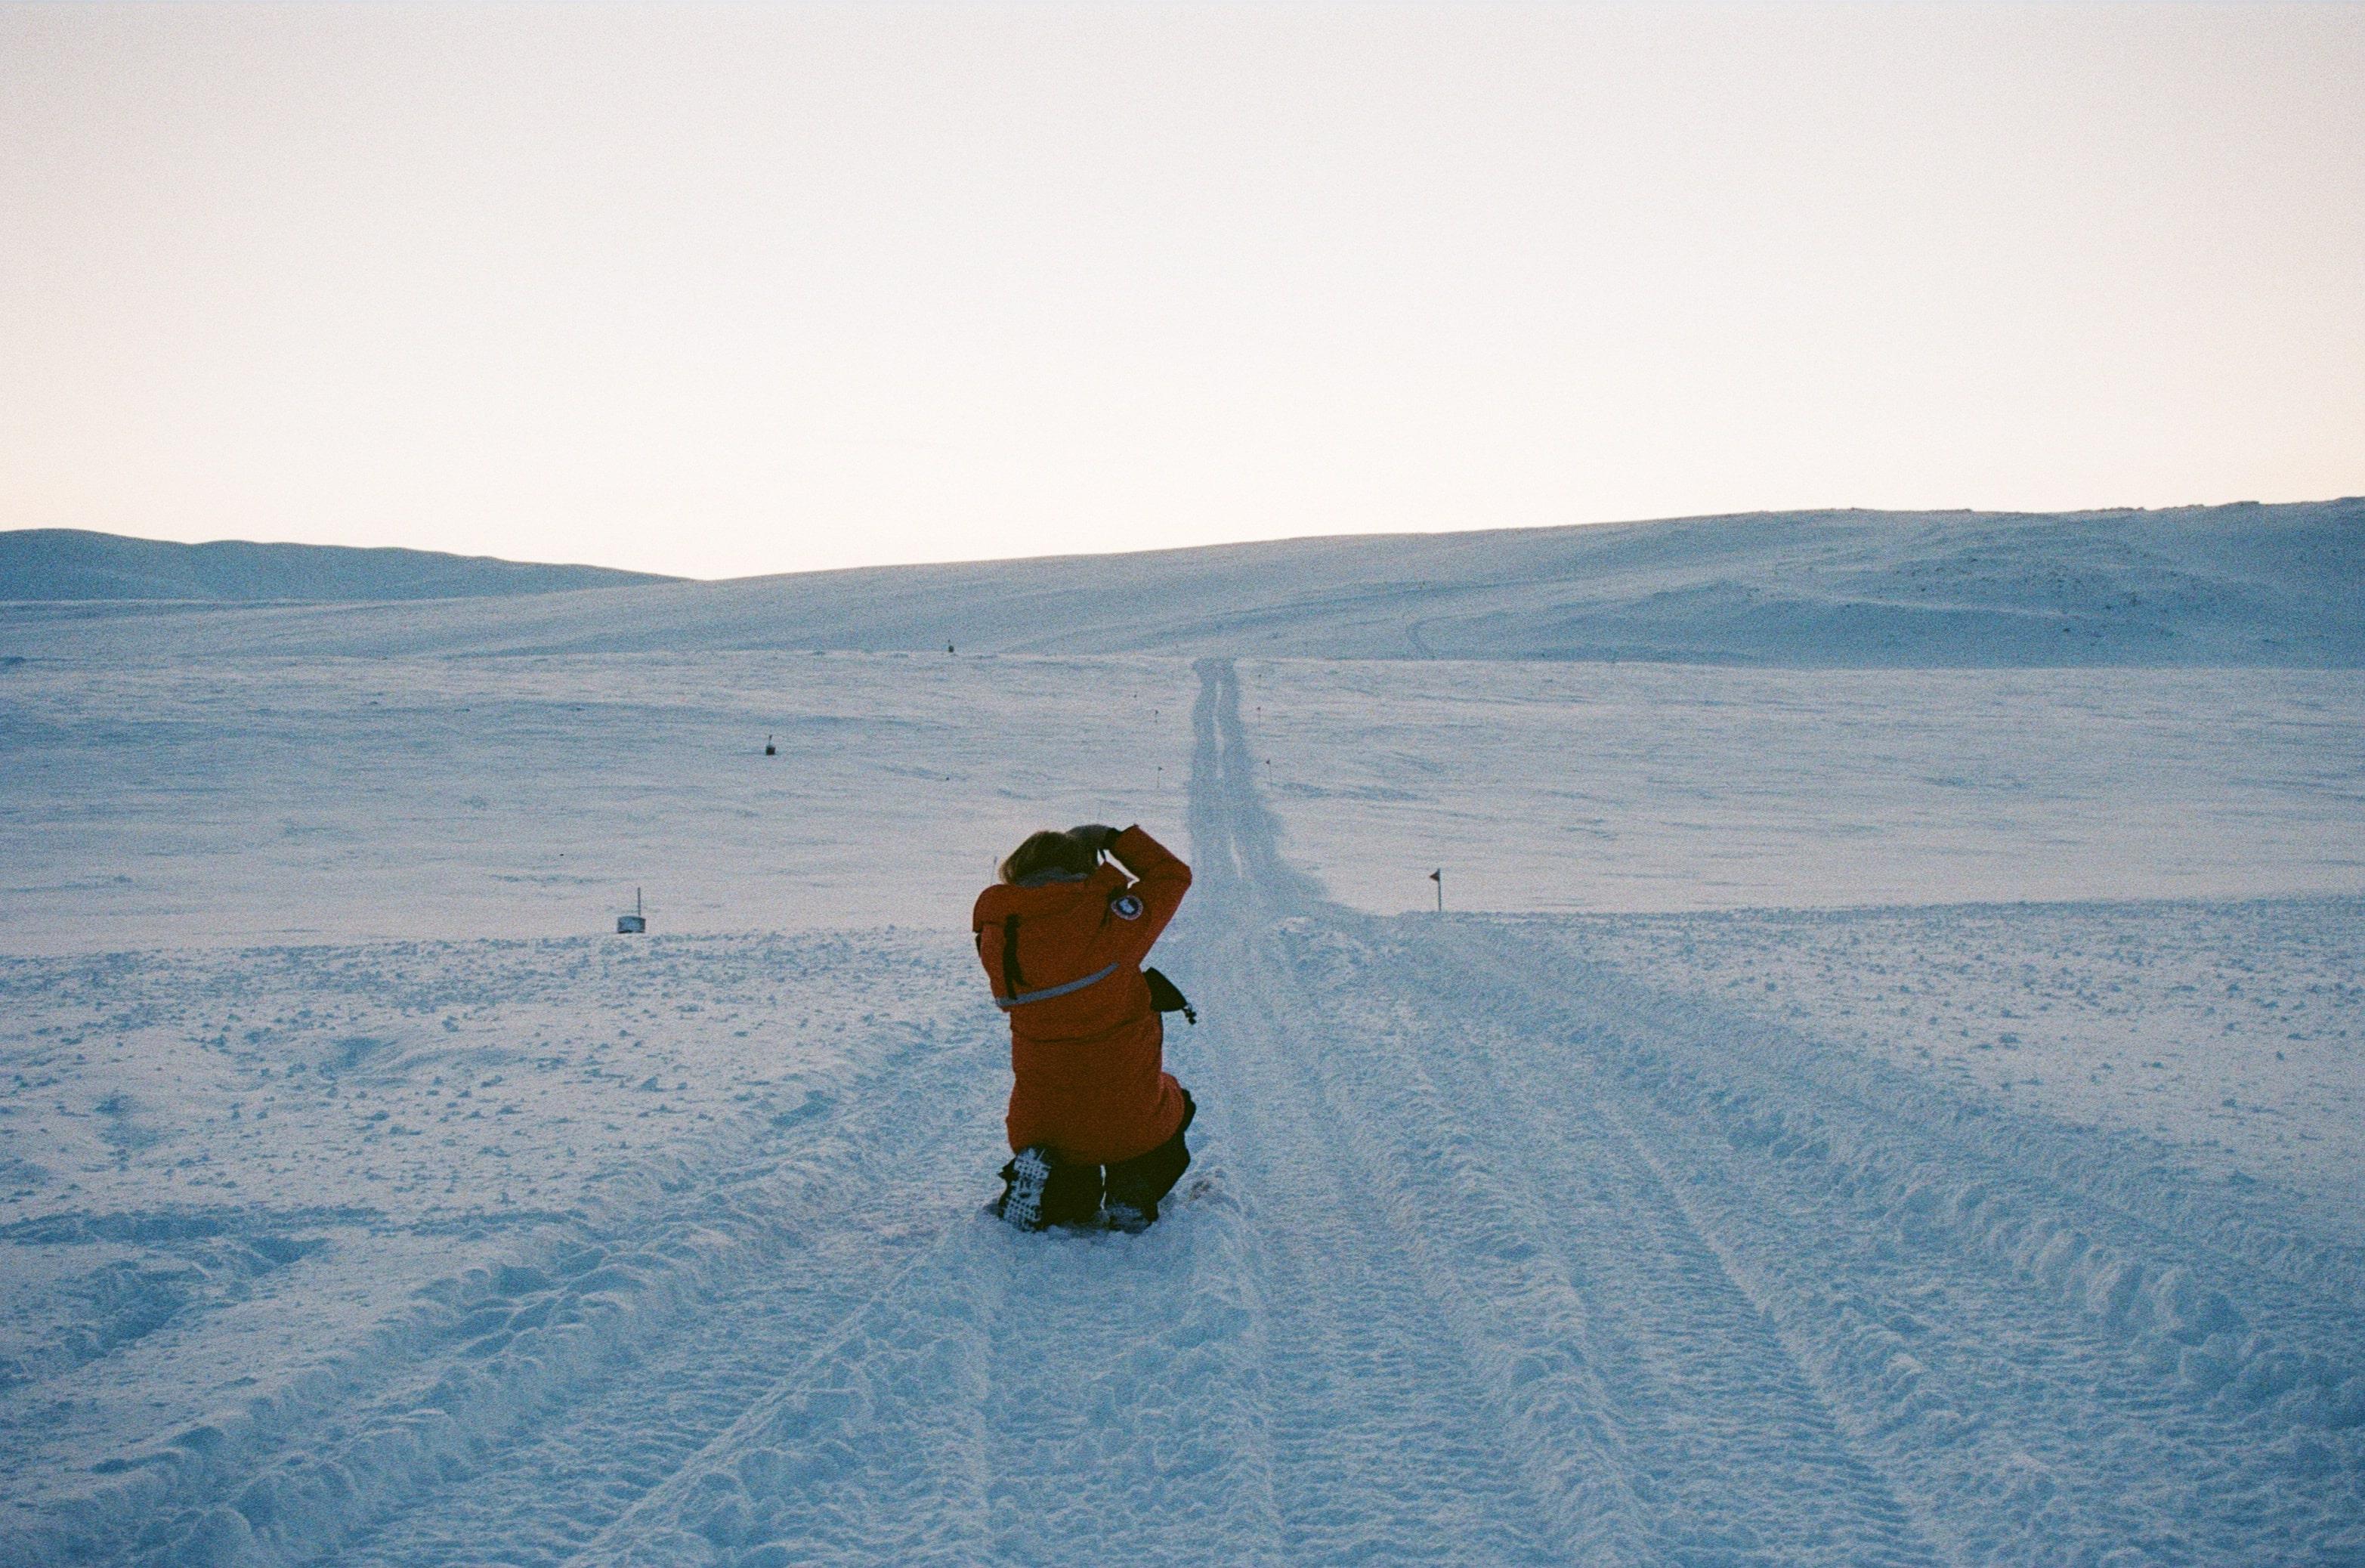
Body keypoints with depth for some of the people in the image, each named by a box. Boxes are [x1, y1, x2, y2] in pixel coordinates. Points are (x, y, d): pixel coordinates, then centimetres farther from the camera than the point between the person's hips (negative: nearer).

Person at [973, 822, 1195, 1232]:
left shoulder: (997, 936, -7)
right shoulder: (1112, 916, -12)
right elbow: (1173, 874, 6)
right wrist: (1111, 839, 15)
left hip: (1038, 1122, 2)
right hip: (1129, 1118, -2)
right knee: (1171, 1100, 35)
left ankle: (1055, 1186, 0)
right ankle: (1133, 1188, 8)